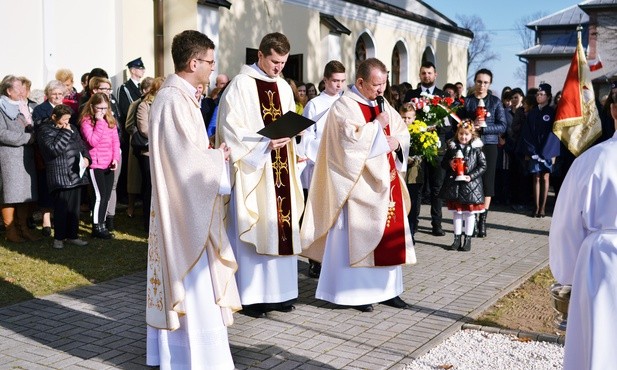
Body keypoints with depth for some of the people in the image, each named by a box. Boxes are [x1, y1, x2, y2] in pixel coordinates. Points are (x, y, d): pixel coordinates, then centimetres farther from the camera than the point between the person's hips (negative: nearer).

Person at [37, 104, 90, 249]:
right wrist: (65, 132, -13)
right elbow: (55, 149, -18)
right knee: (61, 208, -4)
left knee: (74, 208, 10)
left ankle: (72, 236, 21)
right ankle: (59, 237, 10)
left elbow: (82, 145, 23)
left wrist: (86, 157, 4)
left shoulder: (72, 129, 17)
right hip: (59, 177, -6)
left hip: (76, 175, 6)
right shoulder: (44, 131, -4)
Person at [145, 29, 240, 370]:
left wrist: (213, 153, 4)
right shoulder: (175, 100, -20)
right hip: (185, 206, -10)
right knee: (193, 280, -2)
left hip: (181, 203, 10)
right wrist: (220, 156, -7)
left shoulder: (177, 96, 12)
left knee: (178, 275, 17)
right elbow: (190, 159, -22)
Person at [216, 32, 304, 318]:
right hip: (252, 168, -6)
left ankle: (278, 291, 17)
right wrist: (264, 142, -20)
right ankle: (251, 295, 7)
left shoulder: (284, 87, 13)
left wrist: (288, 132, -2)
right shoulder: (241, 85, -6)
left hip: (280, 170, 6)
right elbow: (230, 129, -12)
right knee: (253, 230, -3)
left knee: (281, 228, 8)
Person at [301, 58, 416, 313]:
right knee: (358, 236, -3)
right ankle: (354, 291, 6)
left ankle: (386, 288, 18)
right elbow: (351, 138, -24)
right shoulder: (345, 106, -9)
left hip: (385, 182, 8)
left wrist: (396, 141, -6)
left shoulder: (383, 105, 14)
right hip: (360, 184, -7)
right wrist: (378, 126, -14)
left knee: (390, 235, 9)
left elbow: (404, 133, 16)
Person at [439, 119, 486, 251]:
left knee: (469, 213, 6)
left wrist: (471, 176, -15)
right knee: (456, 212, 10)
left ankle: (468, 239, 16)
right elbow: (443, 163, 9)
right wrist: (449, 164, -13)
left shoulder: (476, 148, -4)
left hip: (470, 185, -2)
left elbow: (483, 165, -4)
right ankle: (457, 238, 20)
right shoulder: (452, 147, 4)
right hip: (454, 184, 3)